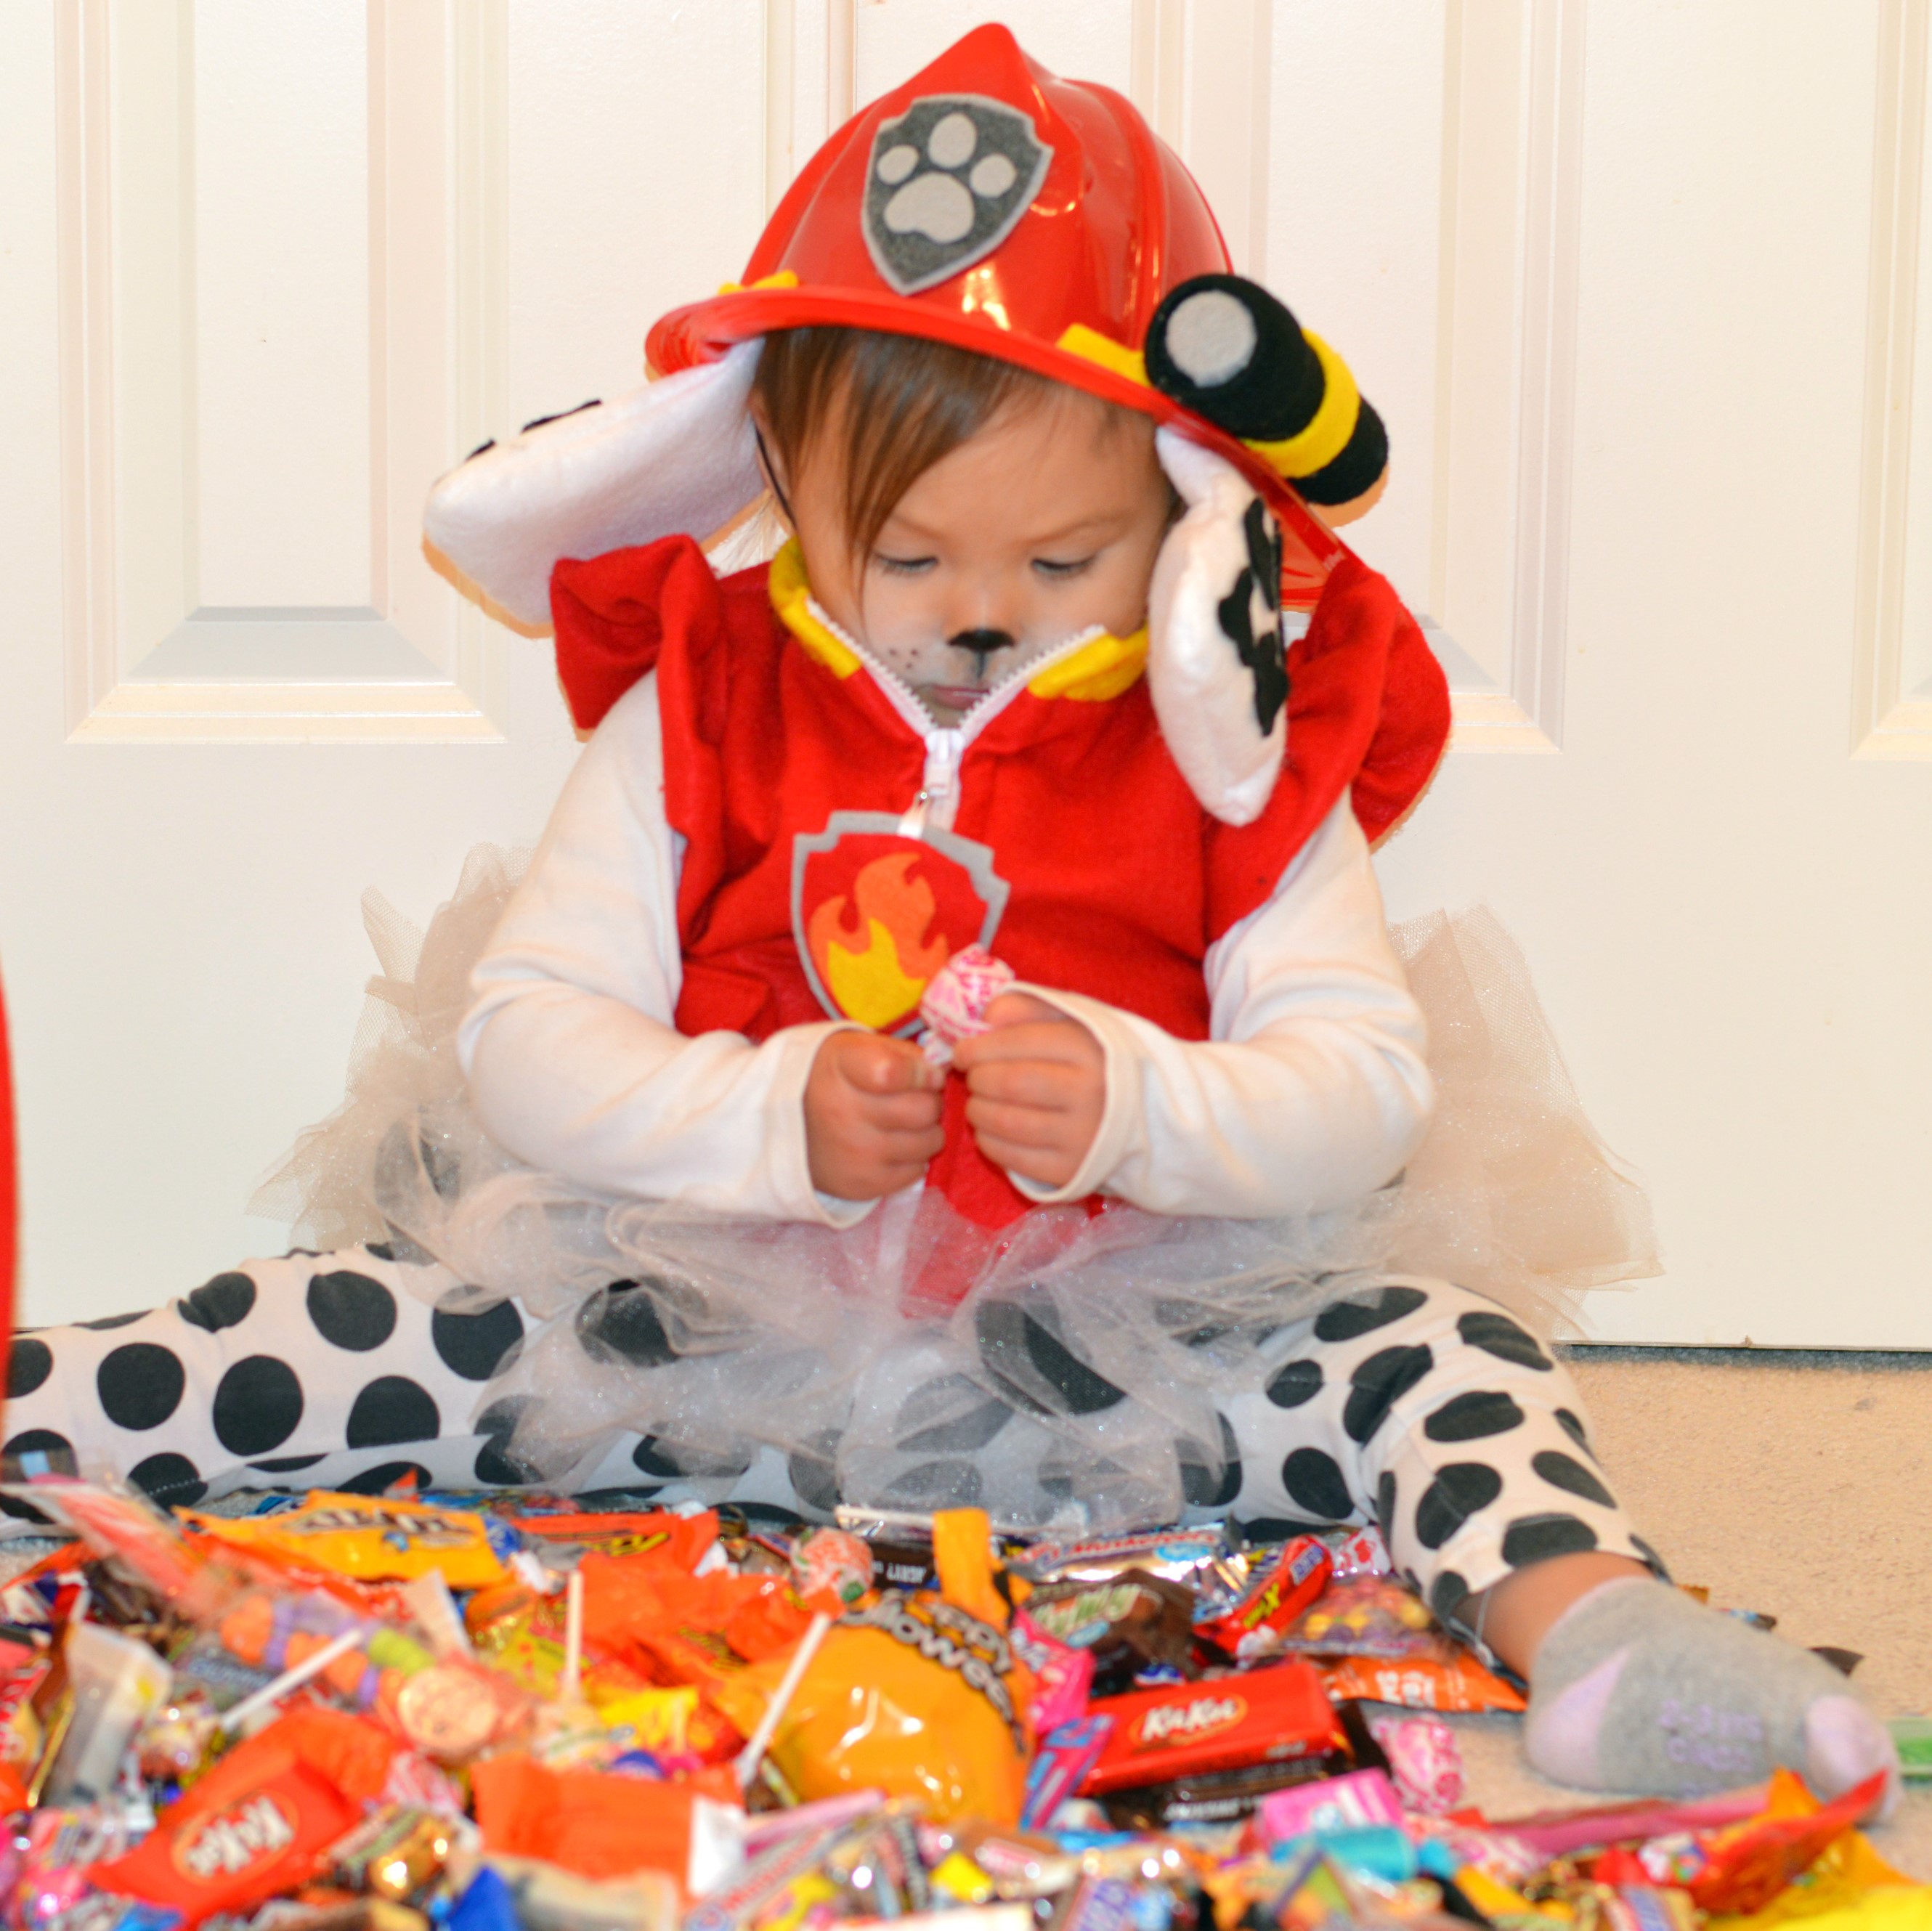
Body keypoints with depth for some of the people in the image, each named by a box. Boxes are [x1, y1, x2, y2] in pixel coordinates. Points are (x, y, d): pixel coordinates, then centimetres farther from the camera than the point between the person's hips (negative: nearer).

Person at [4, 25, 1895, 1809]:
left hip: (1118, 1338, -1)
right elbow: (523, 1036, -6)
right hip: (713, 1314, 1)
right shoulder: (695, 712, -1)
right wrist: (776, 1116, -23)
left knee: (1430, 1356, -23)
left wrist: (1136, 1104, -28)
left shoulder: (1230, 751, -2)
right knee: (378, 1338, -13)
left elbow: (1366, 1084, -8)